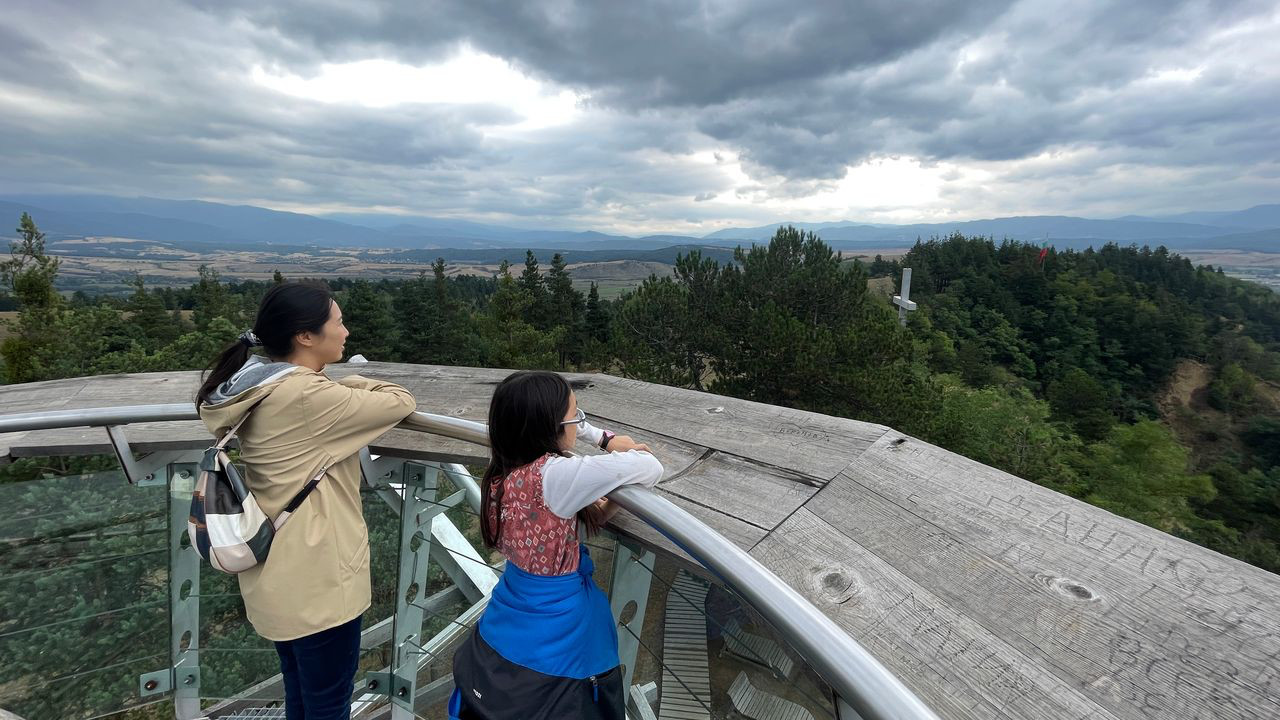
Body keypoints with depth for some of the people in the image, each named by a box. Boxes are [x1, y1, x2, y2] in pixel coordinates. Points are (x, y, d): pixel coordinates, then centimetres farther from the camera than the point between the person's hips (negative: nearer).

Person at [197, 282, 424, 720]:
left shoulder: (261, 388, 1)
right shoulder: (309, 396, -26)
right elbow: (402, 402, -17)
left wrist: (340, 389, 5)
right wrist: (352, 385, 1)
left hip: (277, 577, 9)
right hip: (316, 582, -9)